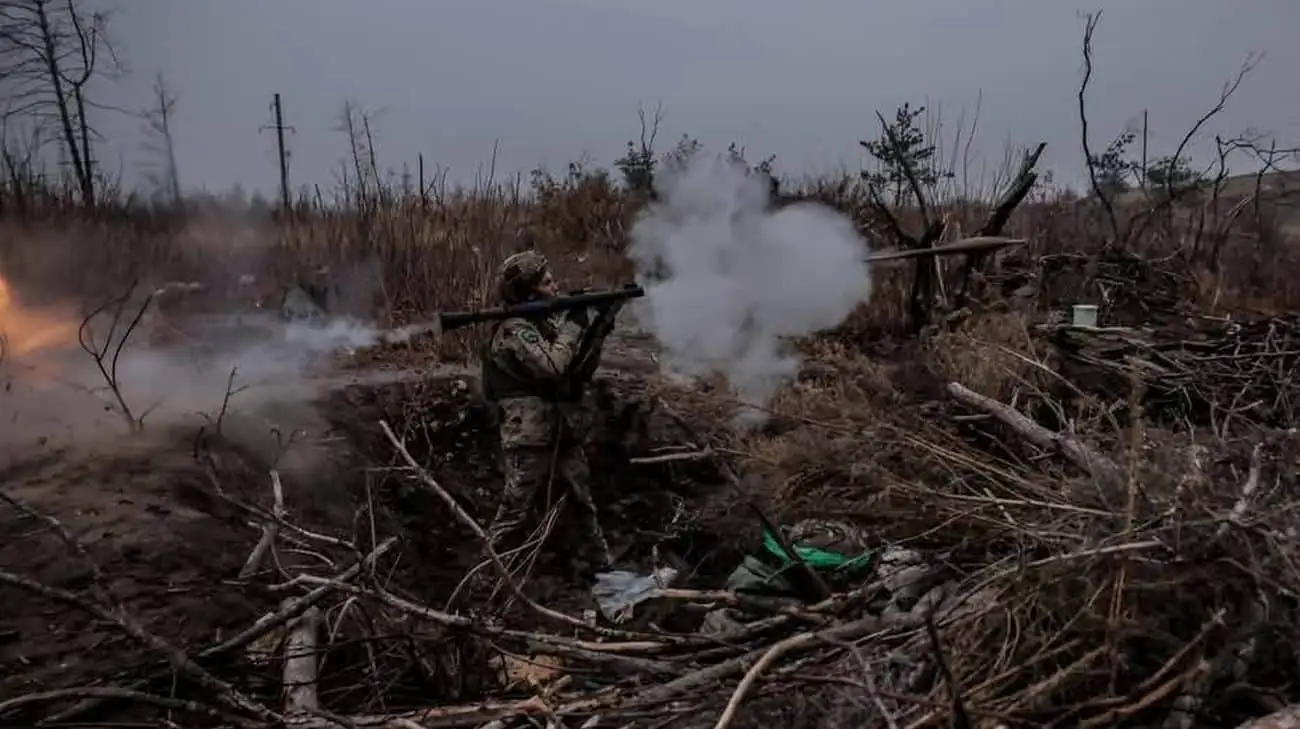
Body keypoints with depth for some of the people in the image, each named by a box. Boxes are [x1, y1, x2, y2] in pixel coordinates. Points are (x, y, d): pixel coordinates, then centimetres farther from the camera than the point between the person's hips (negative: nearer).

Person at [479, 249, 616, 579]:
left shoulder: (547, 321, 11)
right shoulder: (514, 330, -16)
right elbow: (552, 365, -28)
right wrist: (573, 325, -17)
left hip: (562, 433, 8)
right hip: (529, 439, -8)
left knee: (582, 499, 16)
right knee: (516, 511, 0)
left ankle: (598, 557, 29)